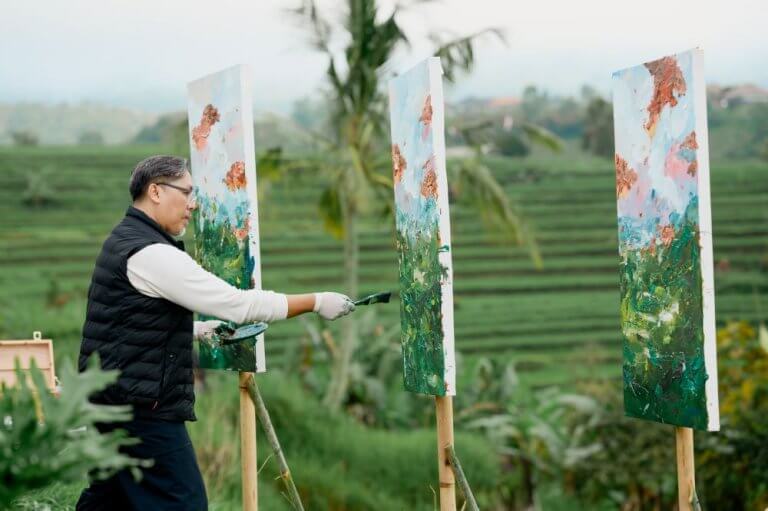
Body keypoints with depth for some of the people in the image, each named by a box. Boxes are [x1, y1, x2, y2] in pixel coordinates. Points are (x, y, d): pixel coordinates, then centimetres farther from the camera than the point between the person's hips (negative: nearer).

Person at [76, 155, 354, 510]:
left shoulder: (126, 241, 14)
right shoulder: (151, 254, -18)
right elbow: (238, 303, -19)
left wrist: (195, 330, 17)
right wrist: (316, 302, -13)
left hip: (115, 404, 11)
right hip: (143, 410, -11)